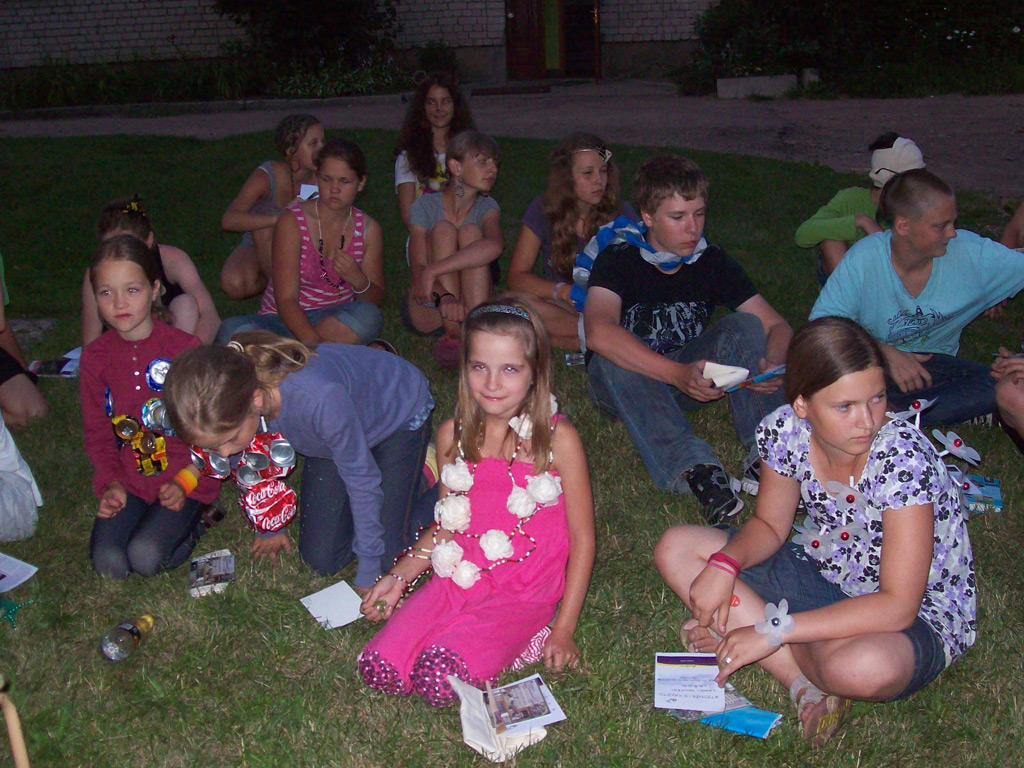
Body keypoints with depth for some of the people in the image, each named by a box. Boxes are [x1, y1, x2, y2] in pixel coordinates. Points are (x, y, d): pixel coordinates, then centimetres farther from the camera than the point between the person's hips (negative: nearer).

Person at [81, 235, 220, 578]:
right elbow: (97, 431, 9)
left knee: (145, 557, -22)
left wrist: (186, 481, -13)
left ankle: (195, 519, 8)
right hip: (129, 482, 4)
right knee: (108, 563, -17)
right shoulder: (95, 356, 2)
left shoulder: (184, 347, -9)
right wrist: (110, 483, -6)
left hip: (185, 477, -3)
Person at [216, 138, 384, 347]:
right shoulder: (292, 221, -10)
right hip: (285, 321, -2)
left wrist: (358, 281, -19)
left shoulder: (368, 229, 1)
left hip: (337, 321, 3)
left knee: (368, 316, -34)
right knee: (233, 331, -33)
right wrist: (314, 343, -35)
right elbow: (285, 300, -17)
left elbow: (375, 300, 6)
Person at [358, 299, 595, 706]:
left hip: (523, 595, -4)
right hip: (458, 579, 4)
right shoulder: (453, 434, 4)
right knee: (378, 668, -14)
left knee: (440, 680, -24)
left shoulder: (556, 439, -10)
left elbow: (582, 538, -5)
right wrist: (399, 576, 1)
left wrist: (564, 630, -7)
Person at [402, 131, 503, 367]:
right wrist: (444, 296, -42)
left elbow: (495, 245, -28)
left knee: (470, 231, -18)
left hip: (470, 306, 1)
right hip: (428, 311, -1)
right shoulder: (426, 206, -6)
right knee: (443, 229, -19)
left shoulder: (487, 207, -3)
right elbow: (418, 267, -20)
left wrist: (433, 271, -36)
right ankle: (452, 334, -32)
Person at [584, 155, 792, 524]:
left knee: (744, 326, -20)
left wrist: (775, 365, -29)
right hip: (624, 383, -3)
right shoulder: (618, 260, -18)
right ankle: (692, 467, -45)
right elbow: (599, 332, -38)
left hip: (690, 378, 3)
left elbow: (776, 324, -5)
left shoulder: (711, 261, -6)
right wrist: (678, 373, -49)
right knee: (613, 359, -36)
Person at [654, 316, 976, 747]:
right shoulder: (786, 431, -15)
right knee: (676, 549, -7)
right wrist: (724, 563, -20)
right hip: (822, 575, 6)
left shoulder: (902, 457, -29)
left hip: (920, 618, -6)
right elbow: (769, 526, 2)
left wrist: (772, 631, -32)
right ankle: (806, 685, -15)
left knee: (864, 667, -42)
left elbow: (896, 608, -30)